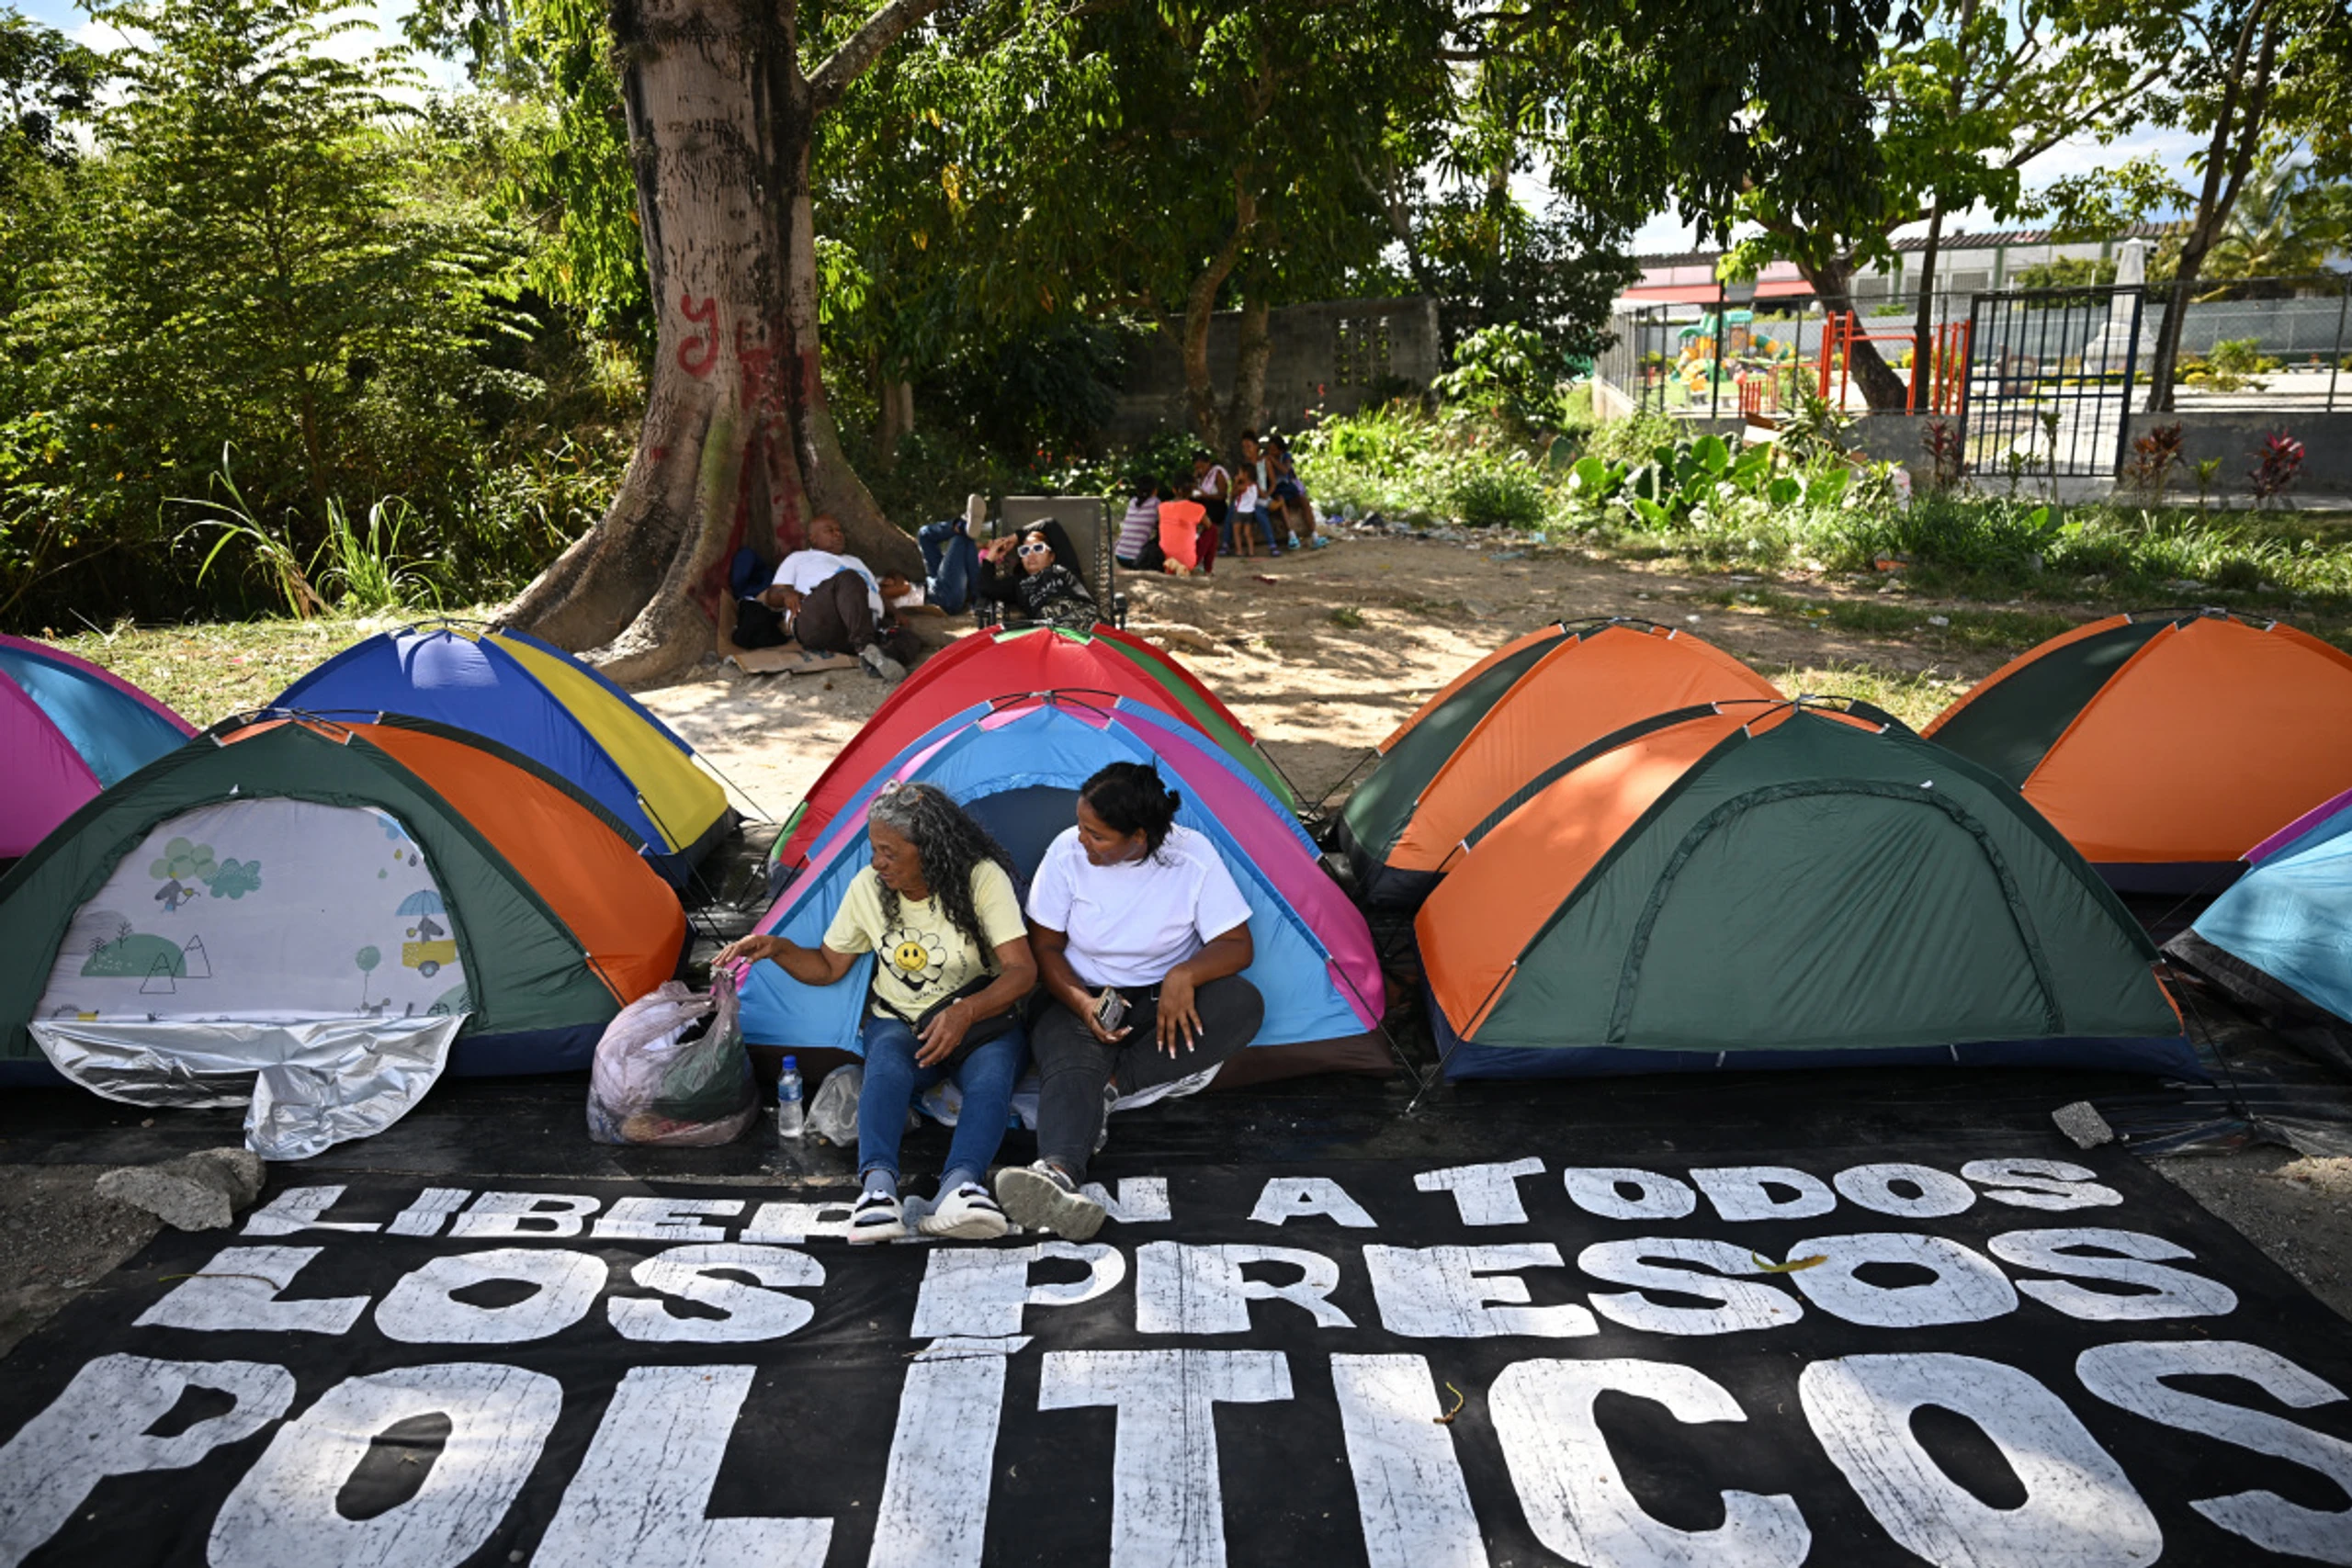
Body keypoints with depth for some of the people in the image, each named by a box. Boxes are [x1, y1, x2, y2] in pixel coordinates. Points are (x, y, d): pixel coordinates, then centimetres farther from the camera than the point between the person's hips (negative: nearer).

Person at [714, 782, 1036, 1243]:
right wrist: (778, 948, -10)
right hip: (901, 1024, 2)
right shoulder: (867, 887, -2)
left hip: (981, 1022, -2)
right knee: (887, 1063, -34)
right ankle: (878, 1185, -51)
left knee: (991, 1077, -36)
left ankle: (959, 1187, -57)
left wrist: (965, 1012, -36)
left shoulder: (983, 879, -15)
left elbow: (1022, 970, -20)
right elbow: (828, 967, 10)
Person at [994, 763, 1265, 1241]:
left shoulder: (1195, 857, -14)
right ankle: (1056, 1175, -64)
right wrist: (1080, 1002, -23)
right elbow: (1045, 946, -4)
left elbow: (1236, 945, -10)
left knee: (1243, 1004, -29)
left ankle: (1110, 1086, -27)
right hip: (1081, 999, -1)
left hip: (1162, 1002, 1)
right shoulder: (1068, 851, -12)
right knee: (1071, 1062, -35)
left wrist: (1185, 974, -30)